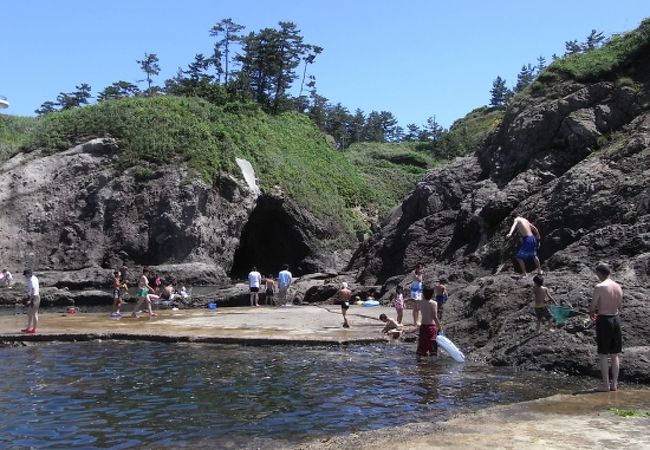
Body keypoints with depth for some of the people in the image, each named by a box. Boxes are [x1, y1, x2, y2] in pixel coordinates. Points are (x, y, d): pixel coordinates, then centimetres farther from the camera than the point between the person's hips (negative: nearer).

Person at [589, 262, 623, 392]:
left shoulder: (599, 287, -15)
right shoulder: (618, 287, 4)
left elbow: (592, 307, -12)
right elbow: (620, 308, 11)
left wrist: (592, 314, 10)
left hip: (603, 320, -6)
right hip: (616, 319, 6)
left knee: (603, 355, 3)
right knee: (615, 355, 13)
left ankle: (606, 384, 5)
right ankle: (614, 383, 18)